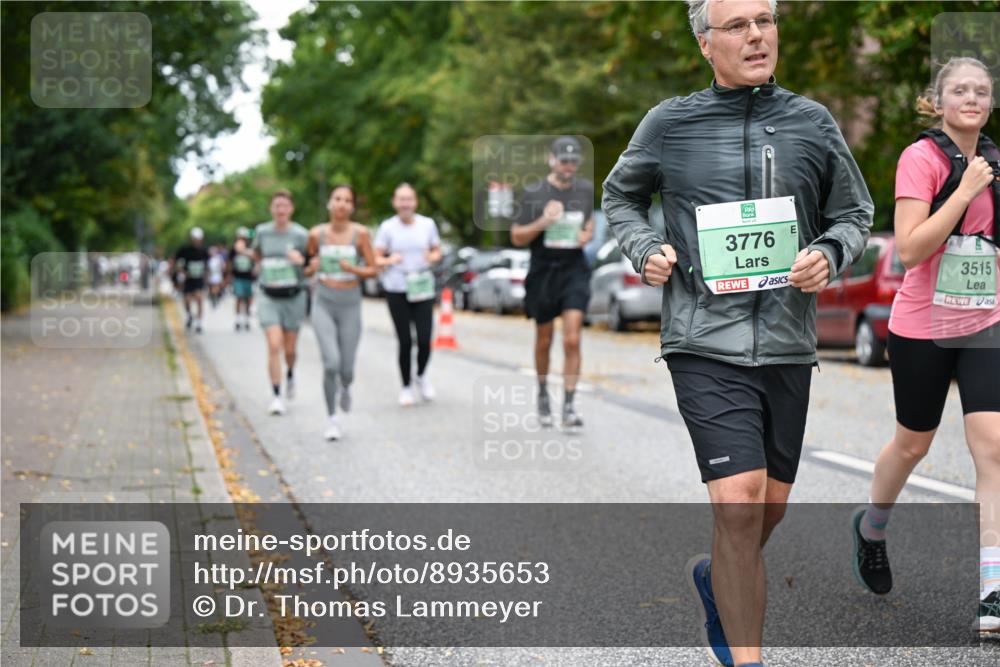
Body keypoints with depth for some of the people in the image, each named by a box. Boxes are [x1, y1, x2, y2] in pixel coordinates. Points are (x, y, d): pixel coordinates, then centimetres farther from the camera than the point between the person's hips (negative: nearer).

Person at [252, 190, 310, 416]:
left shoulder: (300, 235, -8)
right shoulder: (262, 231, 1)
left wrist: (301, 260, -22)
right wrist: (265, 268, 12)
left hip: (293, 297, -1)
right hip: (269, 297, 1)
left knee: (290, 349, 8)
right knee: (274, 346, -13)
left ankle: (290, 374, 43)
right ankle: (276, 397, -7)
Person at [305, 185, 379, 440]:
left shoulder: (360, 232, -7)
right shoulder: (317, 233, -2)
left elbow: (373, 270, -3)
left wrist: (353, 269, -22)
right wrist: (312, 267, -11)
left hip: (350, 305, 0)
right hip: (323, 304, 0)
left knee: (346, 369, 3)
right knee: (331, 363, -18)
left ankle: (345, 387, 43)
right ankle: (332, 419, 0)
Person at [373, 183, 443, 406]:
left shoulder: (427, 224, 5)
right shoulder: (387, 227, 0)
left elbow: (437, 251, 14)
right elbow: (376, 259, 2)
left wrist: (432, 256, -9)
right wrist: (389, 260, -19)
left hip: (422, 288, 1)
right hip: (397, 290, -1)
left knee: (425, 340, -7)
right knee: (405, 341, -1)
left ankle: (421, 376, 23)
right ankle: (406, 386, 18)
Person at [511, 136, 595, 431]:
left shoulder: (586, 189, 4)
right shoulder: (533, 193, -6)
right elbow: (517, 237, -4)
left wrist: (587, 234, -1)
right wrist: (542, 222, -21)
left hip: (574, 270, 1)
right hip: (543, 271, -1)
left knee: (572, 340, -11)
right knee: (544, 340, 12)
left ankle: (568, 407, -8)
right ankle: (543, 393, 35)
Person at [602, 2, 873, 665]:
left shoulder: (813, 122, 5)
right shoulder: (668, 123, 0)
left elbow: (855, 213, 16)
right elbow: (620, 196, 17)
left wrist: (829, 254, -5)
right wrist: (645, 250, -2)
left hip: (788, 344, 4)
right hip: (706, 344, -3)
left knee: (770, 507, 14)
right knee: (739, 502, -15)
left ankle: (716, 579, 46)